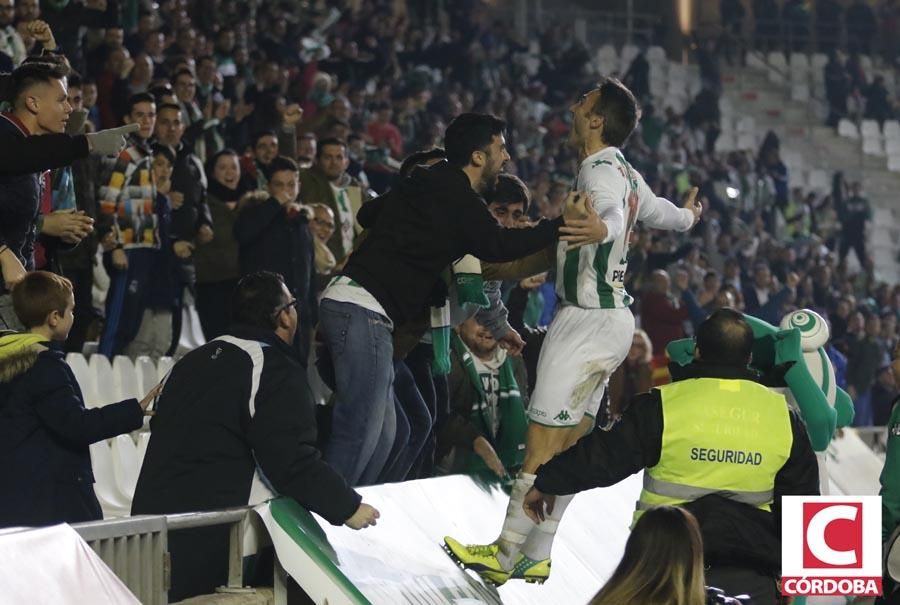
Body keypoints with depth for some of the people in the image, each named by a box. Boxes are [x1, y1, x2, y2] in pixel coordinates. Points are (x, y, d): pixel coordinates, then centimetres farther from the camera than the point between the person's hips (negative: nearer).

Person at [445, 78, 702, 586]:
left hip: (589, 319, -9)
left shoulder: (600, 172, -16)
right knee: (568, 445, 11)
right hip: (616, 315, 9)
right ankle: (536, 557, 16)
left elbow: (613, 219, -38)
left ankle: (505, 557, -4)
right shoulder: (627, 174, 12)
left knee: (543, 443, -7)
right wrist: (688, 216, 56)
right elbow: (657, 211, 32)